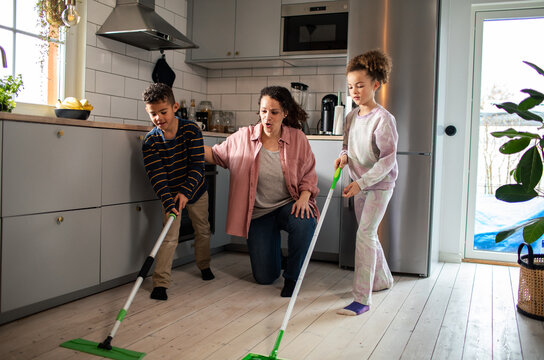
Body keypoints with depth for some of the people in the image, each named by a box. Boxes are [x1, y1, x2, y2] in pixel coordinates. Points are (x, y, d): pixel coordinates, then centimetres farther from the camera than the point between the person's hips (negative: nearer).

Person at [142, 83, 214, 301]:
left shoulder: (191, 130, -18)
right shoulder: (150, 142, -17)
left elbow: (197, 166, -21)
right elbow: (157, 176, -23)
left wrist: (185, 192, -33)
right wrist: (168, 202, -36)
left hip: (195, 190, 2)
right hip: (169, 194, -1)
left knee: (203, 230, 17)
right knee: (169, 237, -9)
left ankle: (203, 265, 41)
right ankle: (160, 282, -4)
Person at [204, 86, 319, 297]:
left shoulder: (298, 138, -6)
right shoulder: (244, 137, -5)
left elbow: (309, 173, 0)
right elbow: (217, 155, 6)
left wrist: (304, 197, -17)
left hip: (288, 205, 0)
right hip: (258, 213, 1)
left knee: (305, 223, -38)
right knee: (264, 278, -2)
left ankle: (292, 277, -10)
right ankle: (272, 239, 35)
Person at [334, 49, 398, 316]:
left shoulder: (383, 119, -18)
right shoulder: (351, 117, 5)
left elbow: (388, 159, -20)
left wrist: (361, 183, -26)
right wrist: (344, 156, -7)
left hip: (380, 184, -8)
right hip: (360, 185, 8)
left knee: (364, 234, -14)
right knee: (368, 234, 17)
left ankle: (362, 298, -10)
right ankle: (383, 278, 38)